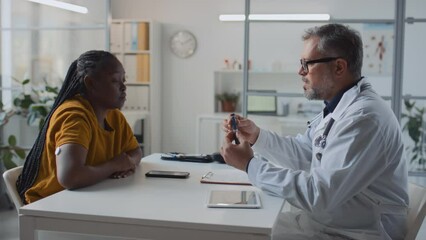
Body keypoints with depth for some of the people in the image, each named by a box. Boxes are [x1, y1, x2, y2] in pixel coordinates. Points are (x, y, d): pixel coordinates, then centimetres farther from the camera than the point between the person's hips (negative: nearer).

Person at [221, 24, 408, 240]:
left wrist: (251, 165, -23)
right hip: (320, 219, 8)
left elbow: (318, 195, -29)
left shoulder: (364, 117, -26)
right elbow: (303, 152, 15)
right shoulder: (339, 106, 6)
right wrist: (257, 136, 1)